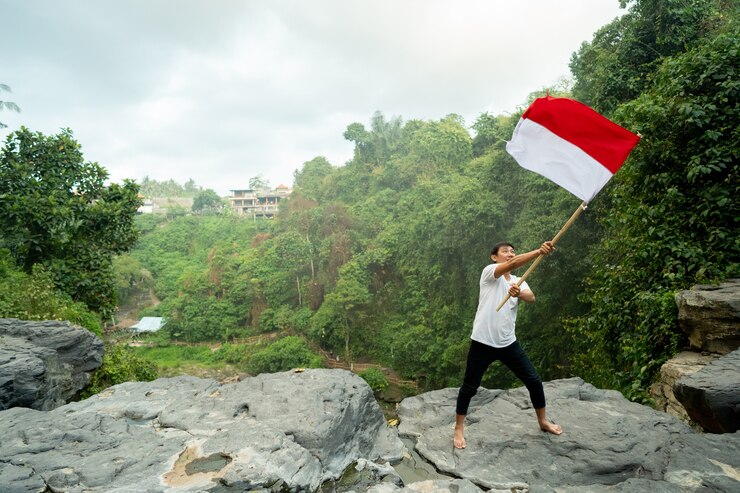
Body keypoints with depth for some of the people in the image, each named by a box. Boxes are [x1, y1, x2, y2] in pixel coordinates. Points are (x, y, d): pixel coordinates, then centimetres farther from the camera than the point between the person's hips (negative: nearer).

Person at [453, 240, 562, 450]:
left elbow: (531, 297, -12)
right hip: (483, 343, -5)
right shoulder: (489, 272, -7)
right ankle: (459, 429, 26)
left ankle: (543, 421, 37)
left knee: (534, 380, 12)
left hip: (508, 343, 5)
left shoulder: (518, 282, 10)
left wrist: (519, 293, -35)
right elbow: (513, 264, -27)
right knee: (469, 387, 6)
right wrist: (539, 251, -40)